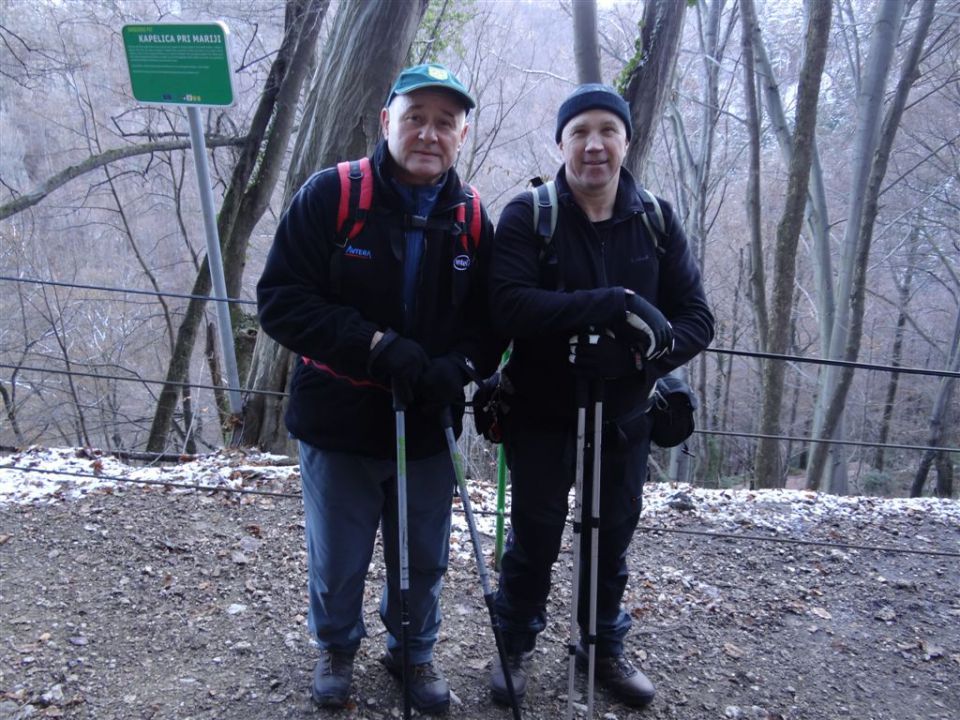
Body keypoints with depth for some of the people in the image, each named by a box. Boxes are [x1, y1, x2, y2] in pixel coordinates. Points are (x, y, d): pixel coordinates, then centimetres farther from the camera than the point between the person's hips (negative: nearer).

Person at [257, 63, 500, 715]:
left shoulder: (473, 218, -1)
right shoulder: (329, 196, -11)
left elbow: (490, 320, 4)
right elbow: (280, 298, -15)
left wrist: (457, 364, -18)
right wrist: (377, 344, -25)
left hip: (430, 427, 3)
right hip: (339, 422, -2)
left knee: (424, 561, 18)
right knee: (337, 560, 16)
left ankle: (414, 650, 46)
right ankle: (338, 647, 47)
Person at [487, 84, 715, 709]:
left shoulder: (657, 220, -1)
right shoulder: (528, 216, -10)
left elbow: (697, 318, -4)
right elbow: (510, 306, -25)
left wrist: (643, 354, -24)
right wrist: (612, 304, -33)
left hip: (624, 418, 3)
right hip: (543, 413, -3)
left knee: (613, 538, 17)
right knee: (534, 538, 10)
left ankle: (605, 648, 40)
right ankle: (515, 645, 35)